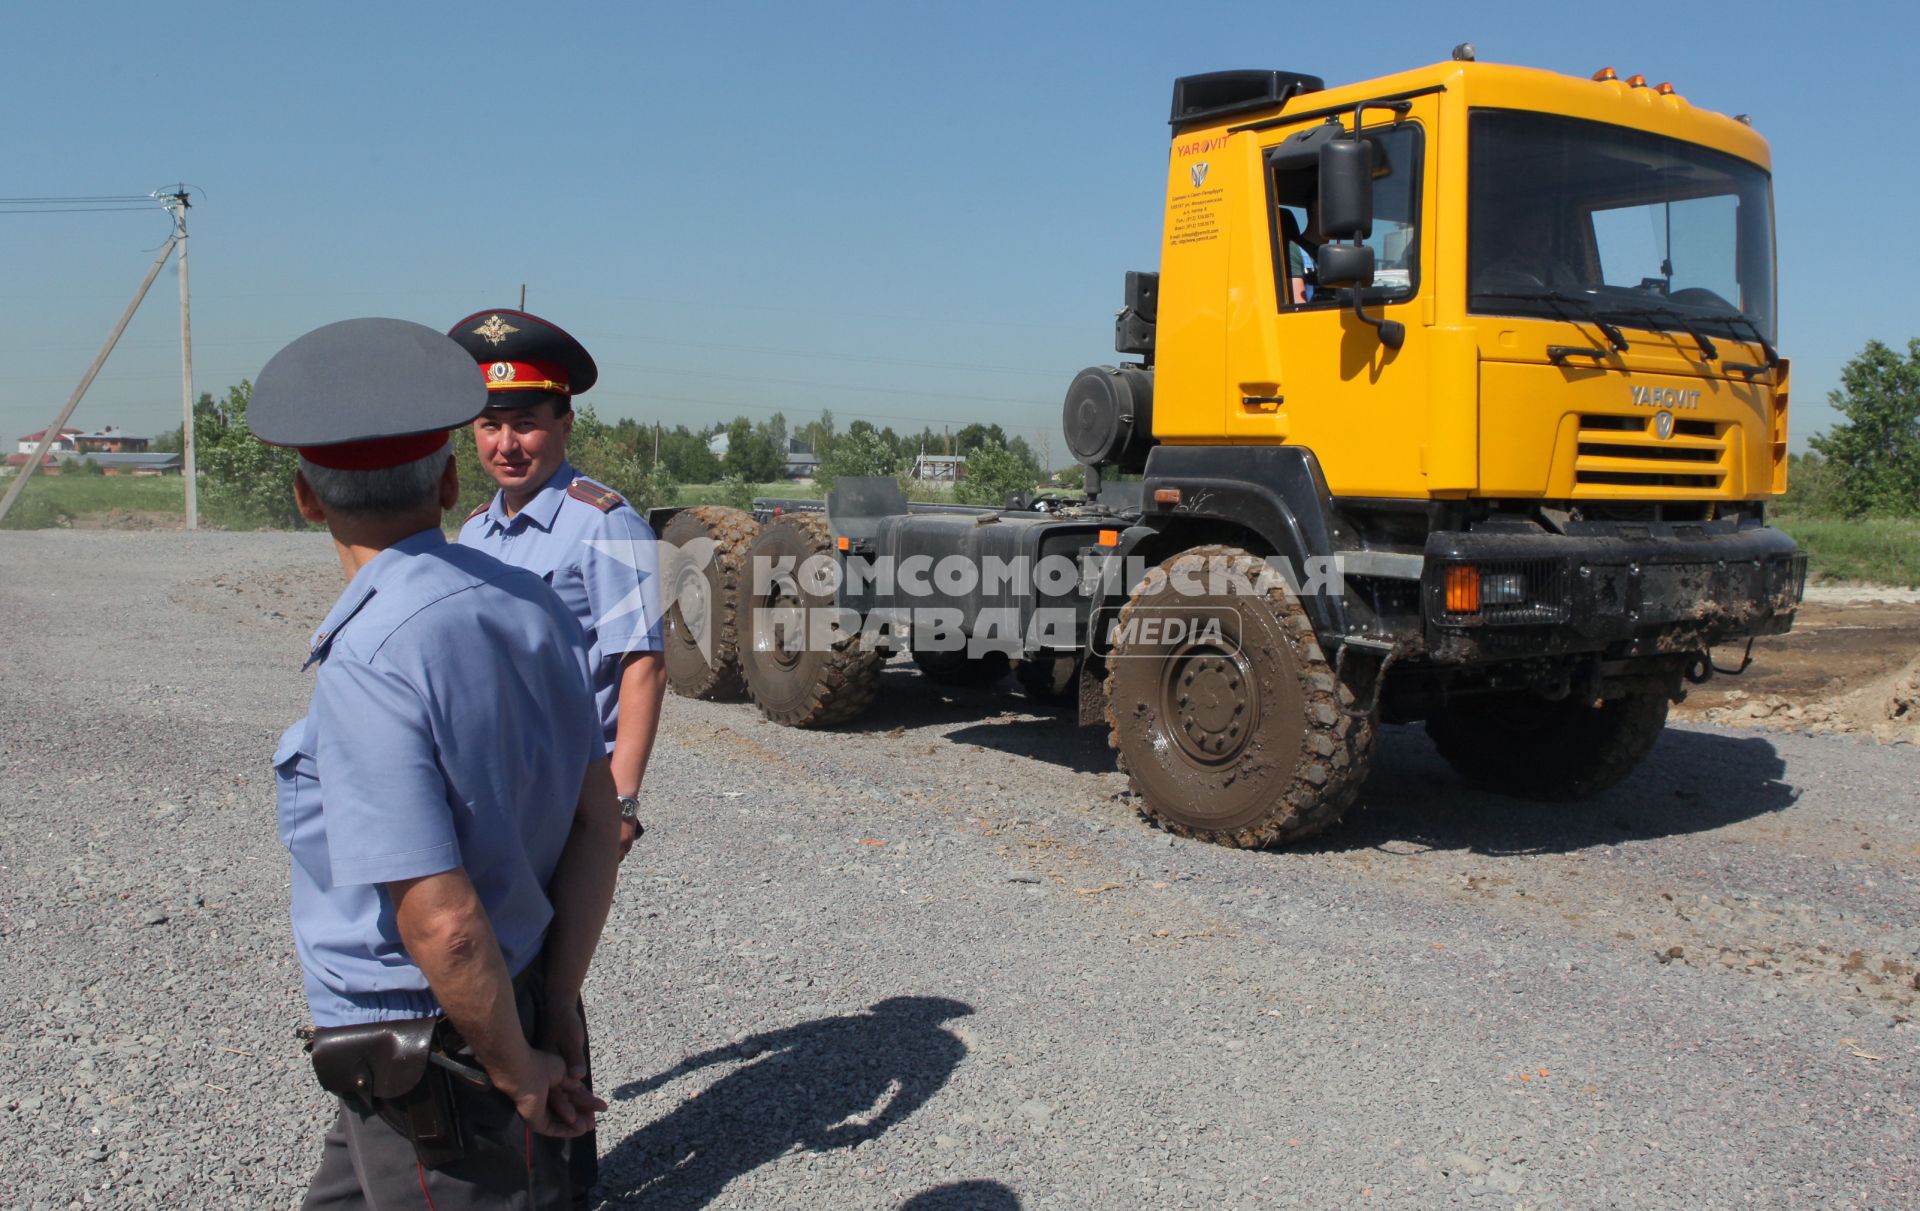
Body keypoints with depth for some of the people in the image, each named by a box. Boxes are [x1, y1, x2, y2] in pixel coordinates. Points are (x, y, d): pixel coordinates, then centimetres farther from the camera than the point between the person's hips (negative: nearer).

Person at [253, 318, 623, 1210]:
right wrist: (555, 1011, 4)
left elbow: (444, 926, -25)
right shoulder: (532, 606, -1)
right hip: (509, 1023, 8)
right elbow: (597, 827, 2)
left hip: (420, 1061, -8)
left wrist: (521, 1070, -10)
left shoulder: (368, 663, -24)